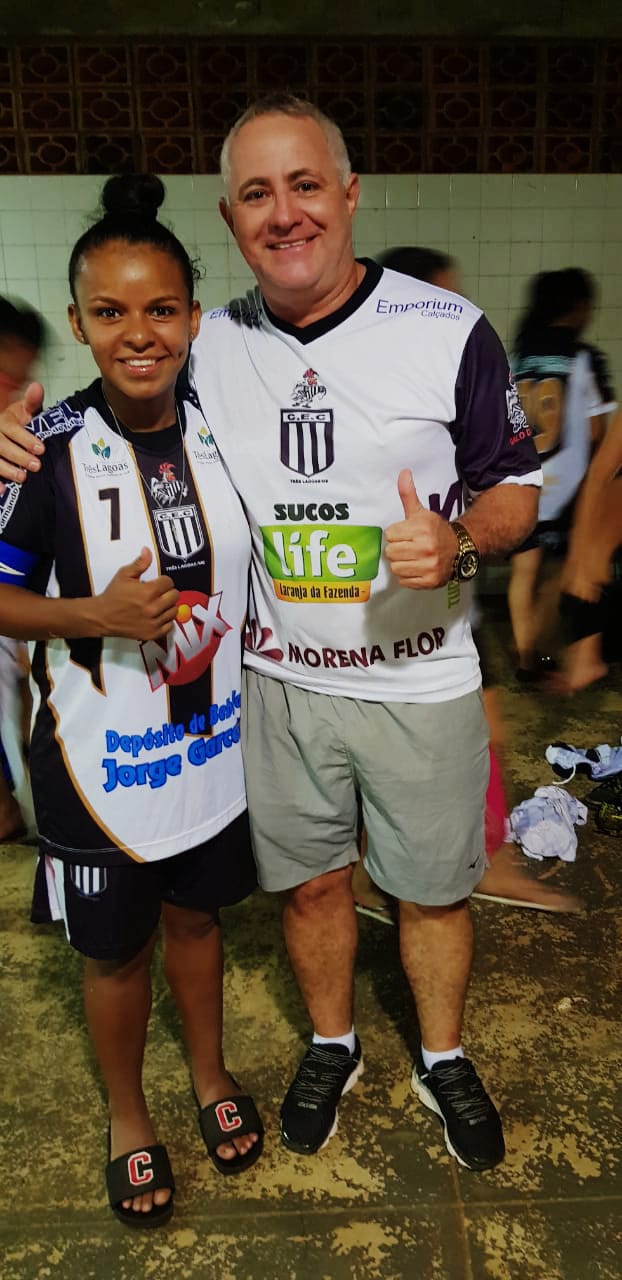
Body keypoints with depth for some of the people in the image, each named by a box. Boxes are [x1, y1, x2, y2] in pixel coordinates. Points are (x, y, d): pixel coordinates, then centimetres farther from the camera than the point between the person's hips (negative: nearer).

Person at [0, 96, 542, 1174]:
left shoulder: (449, 330, -10)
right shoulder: (208, 346, -2)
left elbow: (515, 486, -2)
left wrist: (459, 541, -25)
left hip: (422, 683, -1)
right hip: (280, 681, 2)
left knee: (431, 888, 15)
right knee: (308, 882, 18)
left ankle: (443, 1063, 44)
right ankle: (331, 1045, 47)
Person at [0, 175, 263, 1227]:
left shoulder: (224, 428, -4)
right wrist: (98, 614, -25)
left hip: (213, 742, 3)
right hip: (100, 757, -2)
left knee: (195, 915, 23)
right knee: (117, 950, 17)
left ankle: (209, 1072, 50)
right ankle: (126, 1114, 44)